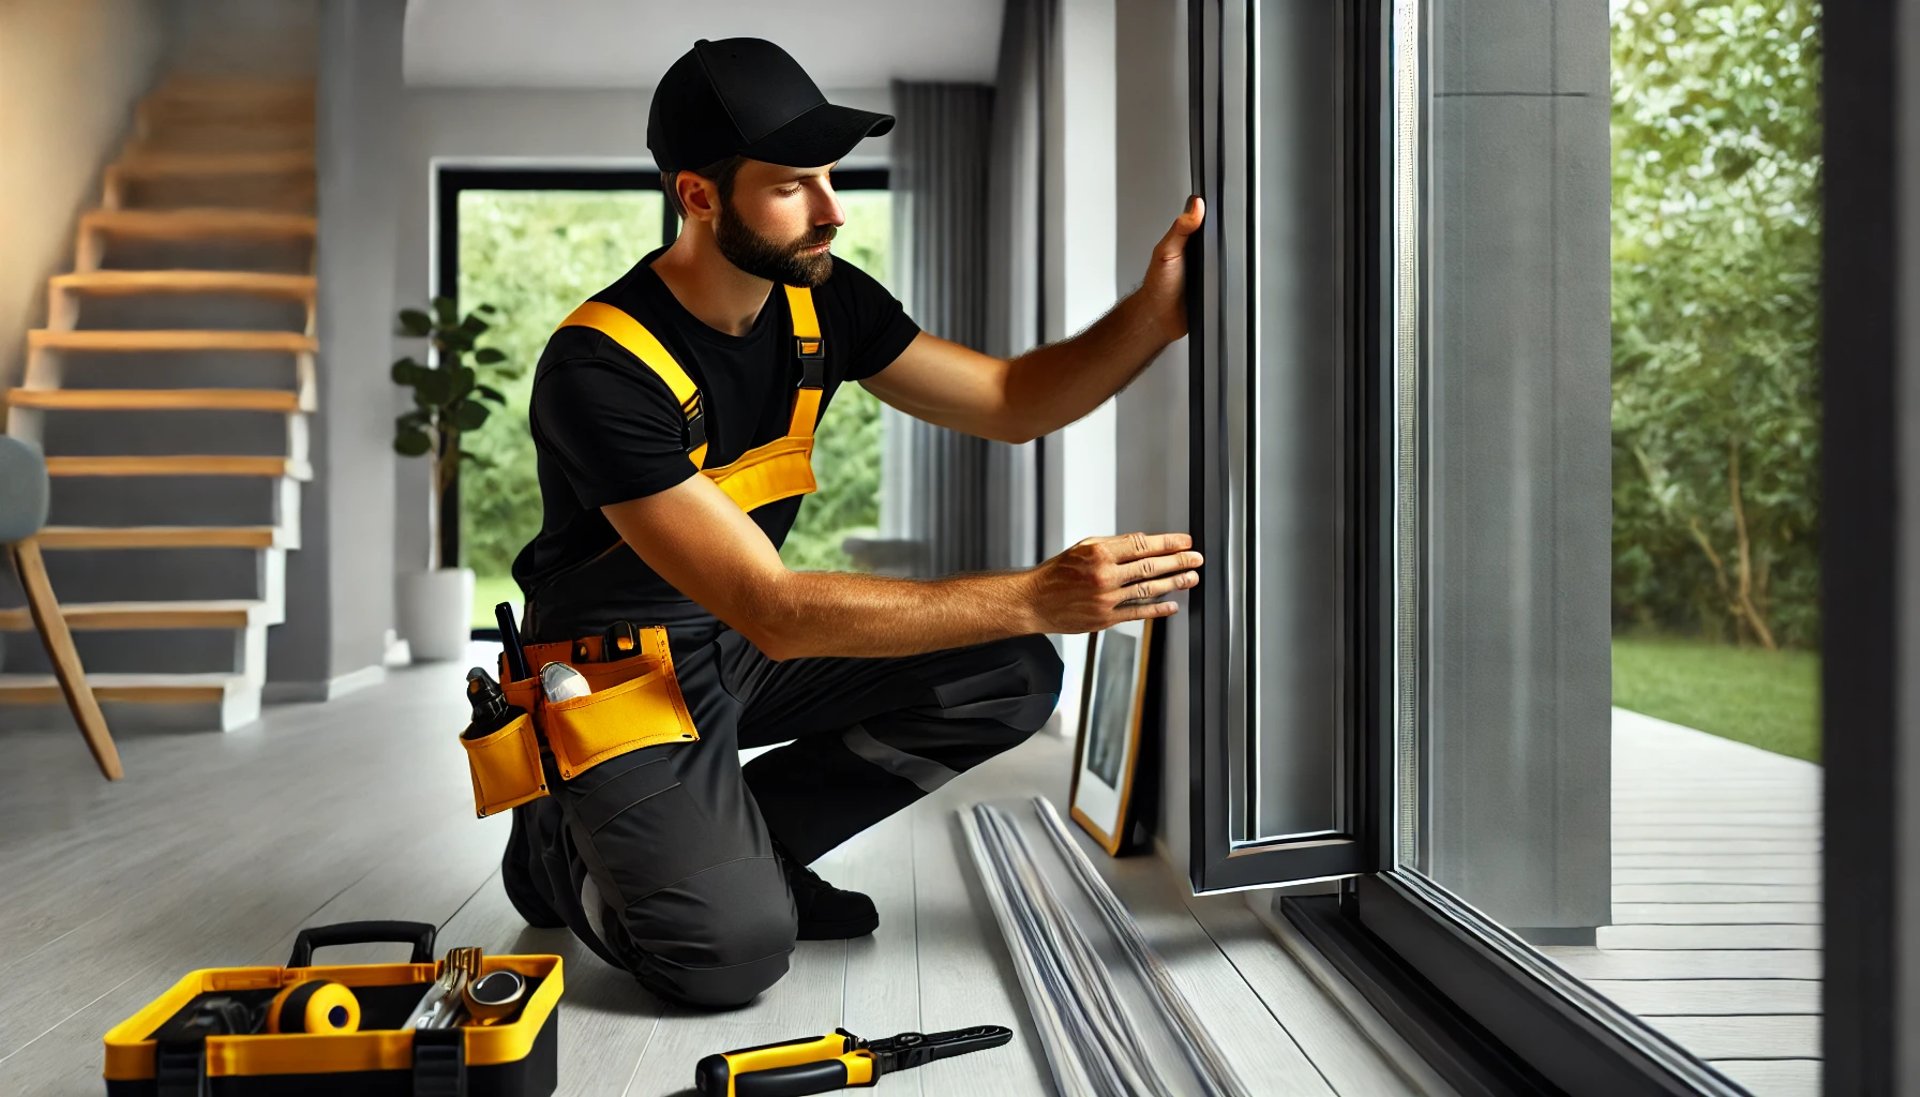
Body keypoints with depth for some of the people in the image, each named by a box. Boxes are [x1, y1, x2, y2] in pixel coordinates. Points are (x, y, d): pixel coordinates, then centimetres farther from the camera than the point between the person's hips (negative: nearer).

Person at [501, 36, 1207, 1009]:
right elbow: (774, 613, -32)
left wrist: (1150, 317, -18)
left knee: (1009, 677, -9)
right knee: (734, 947, -26)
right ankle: (566, 852, 9)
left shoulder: (822, 300, -5)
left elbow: (1010, 401, 1)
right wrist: (1037, 598, -37)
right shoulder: (601, 371, -27)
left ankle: (734, 845, 1)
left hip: (747, 644, 7)